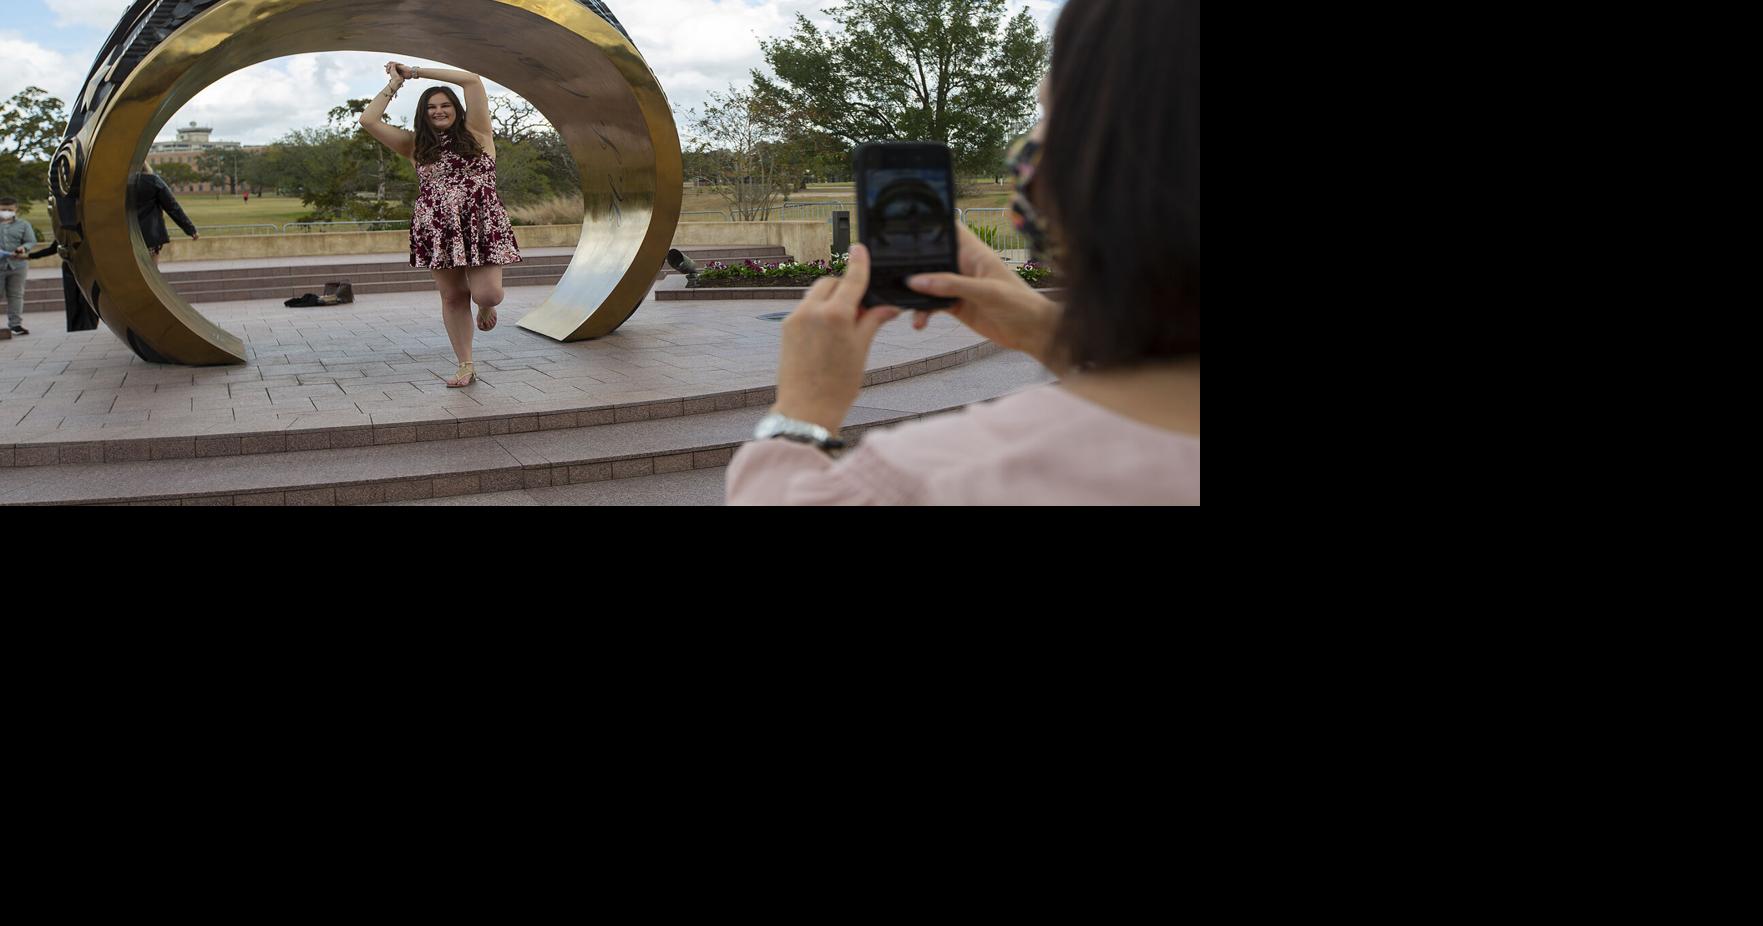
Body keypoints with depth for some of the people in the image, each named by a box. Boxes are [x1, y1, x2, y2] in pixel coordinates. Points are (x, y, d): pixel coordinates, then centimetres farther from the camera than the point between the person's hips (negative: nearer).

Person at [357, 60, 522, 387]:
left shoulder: (474, 133, 5)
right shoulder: (416, 145, 13)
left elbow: (473, 80, -4)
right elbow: (368, 120, 9)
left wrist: (416, 72, 3)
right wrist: (395, 83, 15)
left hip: (481, 226, -3)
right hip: (437, 230, 3)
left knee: (488, 293, -14)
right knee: (452, 296, 4)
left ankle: (485, 307, 26)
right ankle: (466, 367, 15)